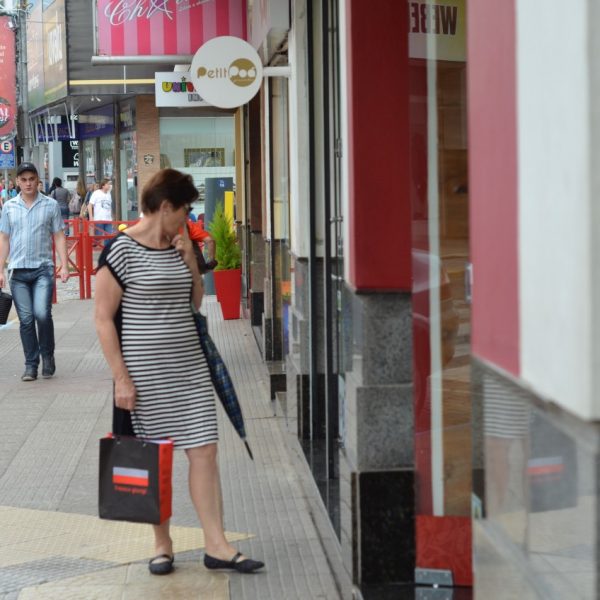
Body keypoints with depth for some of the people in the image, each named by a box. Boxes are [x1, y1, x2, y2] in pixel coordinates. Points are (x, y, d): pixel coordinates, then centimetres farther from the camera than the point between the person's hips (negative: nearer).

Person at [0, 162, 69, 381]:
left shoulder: (50, 205, 3)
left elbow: (59, 237, 5)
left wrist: (64, 266, -4)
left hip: (43, 268, -2)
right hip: (18, 271, 2)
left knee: (42, 313, -15)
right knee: (26, 319, 3)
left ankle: (47, 355, 7)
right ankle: (31, 364, 12)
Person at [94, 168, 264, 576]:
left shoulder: (177, 248, 9)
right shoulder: (122, 251, -11)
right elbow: (104, 319, -11)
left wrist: (189, 259, 2)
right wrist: (121, 378, -15)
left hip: (189, 366, 6)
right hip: (145, 372, -6)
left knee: (204, 450, 1)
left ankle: (217, 545, 5)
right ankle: (163, 545, 19)